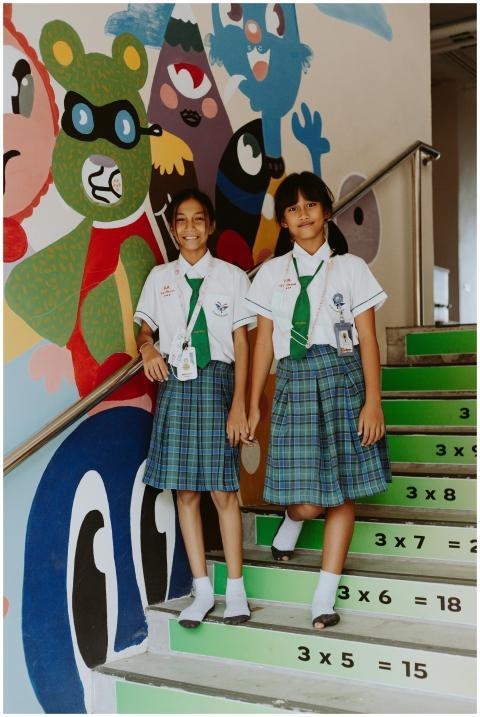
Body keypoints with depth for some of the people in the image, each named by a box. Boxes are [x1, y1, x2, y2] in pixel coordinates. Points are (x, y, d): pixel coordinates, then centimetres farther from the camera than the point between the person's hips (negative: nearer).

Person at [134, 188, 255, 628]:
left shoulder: (231, 277, 3)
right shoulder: (159, 278, 11)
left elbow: (241, 344, 0)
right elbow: (145, 328, 16)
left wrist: (239, 404, -7)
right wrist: (148, 348, -10)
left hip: (215, 381, -3)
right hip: (173, 383, 3)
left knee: (223, 489, -4)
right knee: (184, 490, 4)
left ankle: (235, 589, 9)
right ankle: (202, 589, 15)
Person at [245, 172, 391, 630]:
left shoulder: (351, 267, 5)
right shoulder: (272, 273, 10)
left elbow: (368, 339, 1)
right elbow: (264, 340, 10)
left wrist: (373, 401, -6)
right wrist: (253, 404, 8)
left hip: (342, 378, 0)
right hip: (293, 381, 1)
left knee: (341, 491, 1)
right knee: (305, 501, -4)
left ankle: (325, 597, 12)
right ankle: (291, 518, 35)